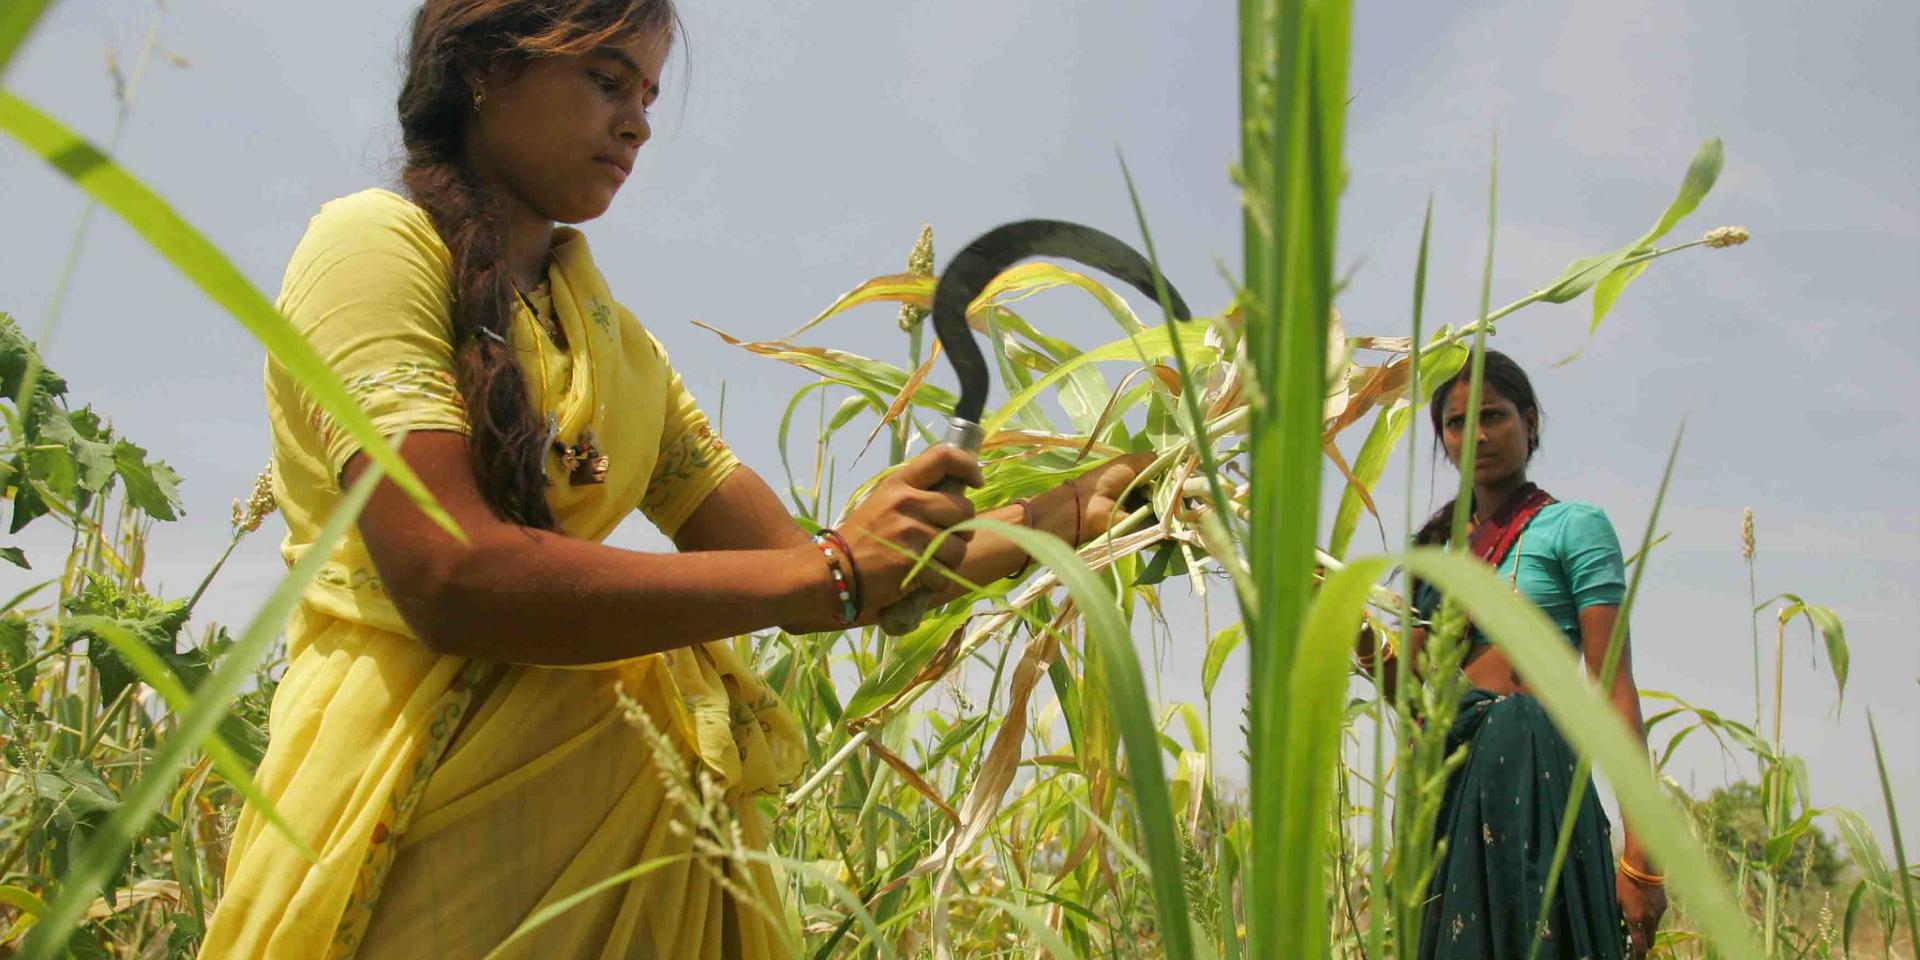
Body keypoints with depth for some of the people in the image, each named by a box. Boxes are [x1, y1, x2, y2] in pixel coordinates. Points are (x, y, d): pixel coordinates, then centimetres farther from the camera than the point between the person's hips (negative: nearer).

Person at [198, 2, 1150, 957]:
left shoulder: (612, 337, 15)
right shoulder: (374, 241, -5)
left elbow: (806, 574, 11)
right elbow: (448, 579, -20)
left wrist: (1065, 514, 1)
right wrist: (829, 571, -19)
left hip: (625, 820, 7)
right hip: (431, 813, -7)